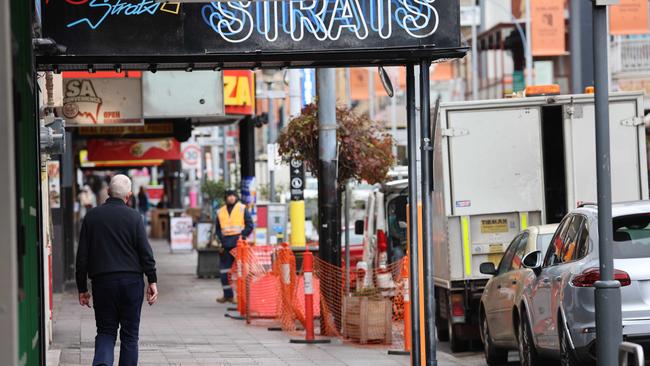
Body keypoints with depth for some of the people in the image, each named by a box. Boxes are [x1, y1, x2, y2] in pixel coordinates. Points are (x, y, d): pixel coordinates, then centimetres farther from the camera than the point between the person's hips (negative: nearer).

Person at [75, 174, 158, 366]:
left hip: (102, 282, 1)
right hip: (131, 281, -1)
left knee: (106, 331, 6)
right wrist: (152, 281, 1)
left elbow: (82, 256, 5)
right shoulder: (133, 217, -2)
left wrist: (82, 288, 9)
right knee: (129, 333, 9)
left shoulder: (92, 216, 4)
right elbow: (146, 252, -5)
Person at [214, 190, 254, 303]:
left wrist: (242, 236, -9)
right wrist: (221, 238, 4)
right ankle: (228, 295, 11)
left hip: (238, 244, -4)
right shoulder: (221, 212, 14)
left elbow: (249, 225, 1)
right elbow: (217, 228, 21)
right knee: (224, 269, 4)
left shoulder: (242, 209, 4)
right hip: (226, 245, 4)